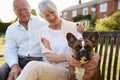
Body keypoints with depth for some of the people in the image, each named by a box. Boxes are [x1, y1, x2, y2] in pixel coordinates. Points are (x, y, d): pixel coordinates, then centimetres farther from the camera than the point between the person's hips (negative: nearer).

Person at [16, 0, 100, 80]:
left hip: (66, 70, -2)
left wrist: (96, 56, -23)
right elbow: (48, 56, -3)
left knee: (33, 66, -31)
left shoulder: (72, 26, 5)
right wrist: (66, 57, -23)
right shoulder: (44, 31, 9)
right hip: (50, 68, 2)